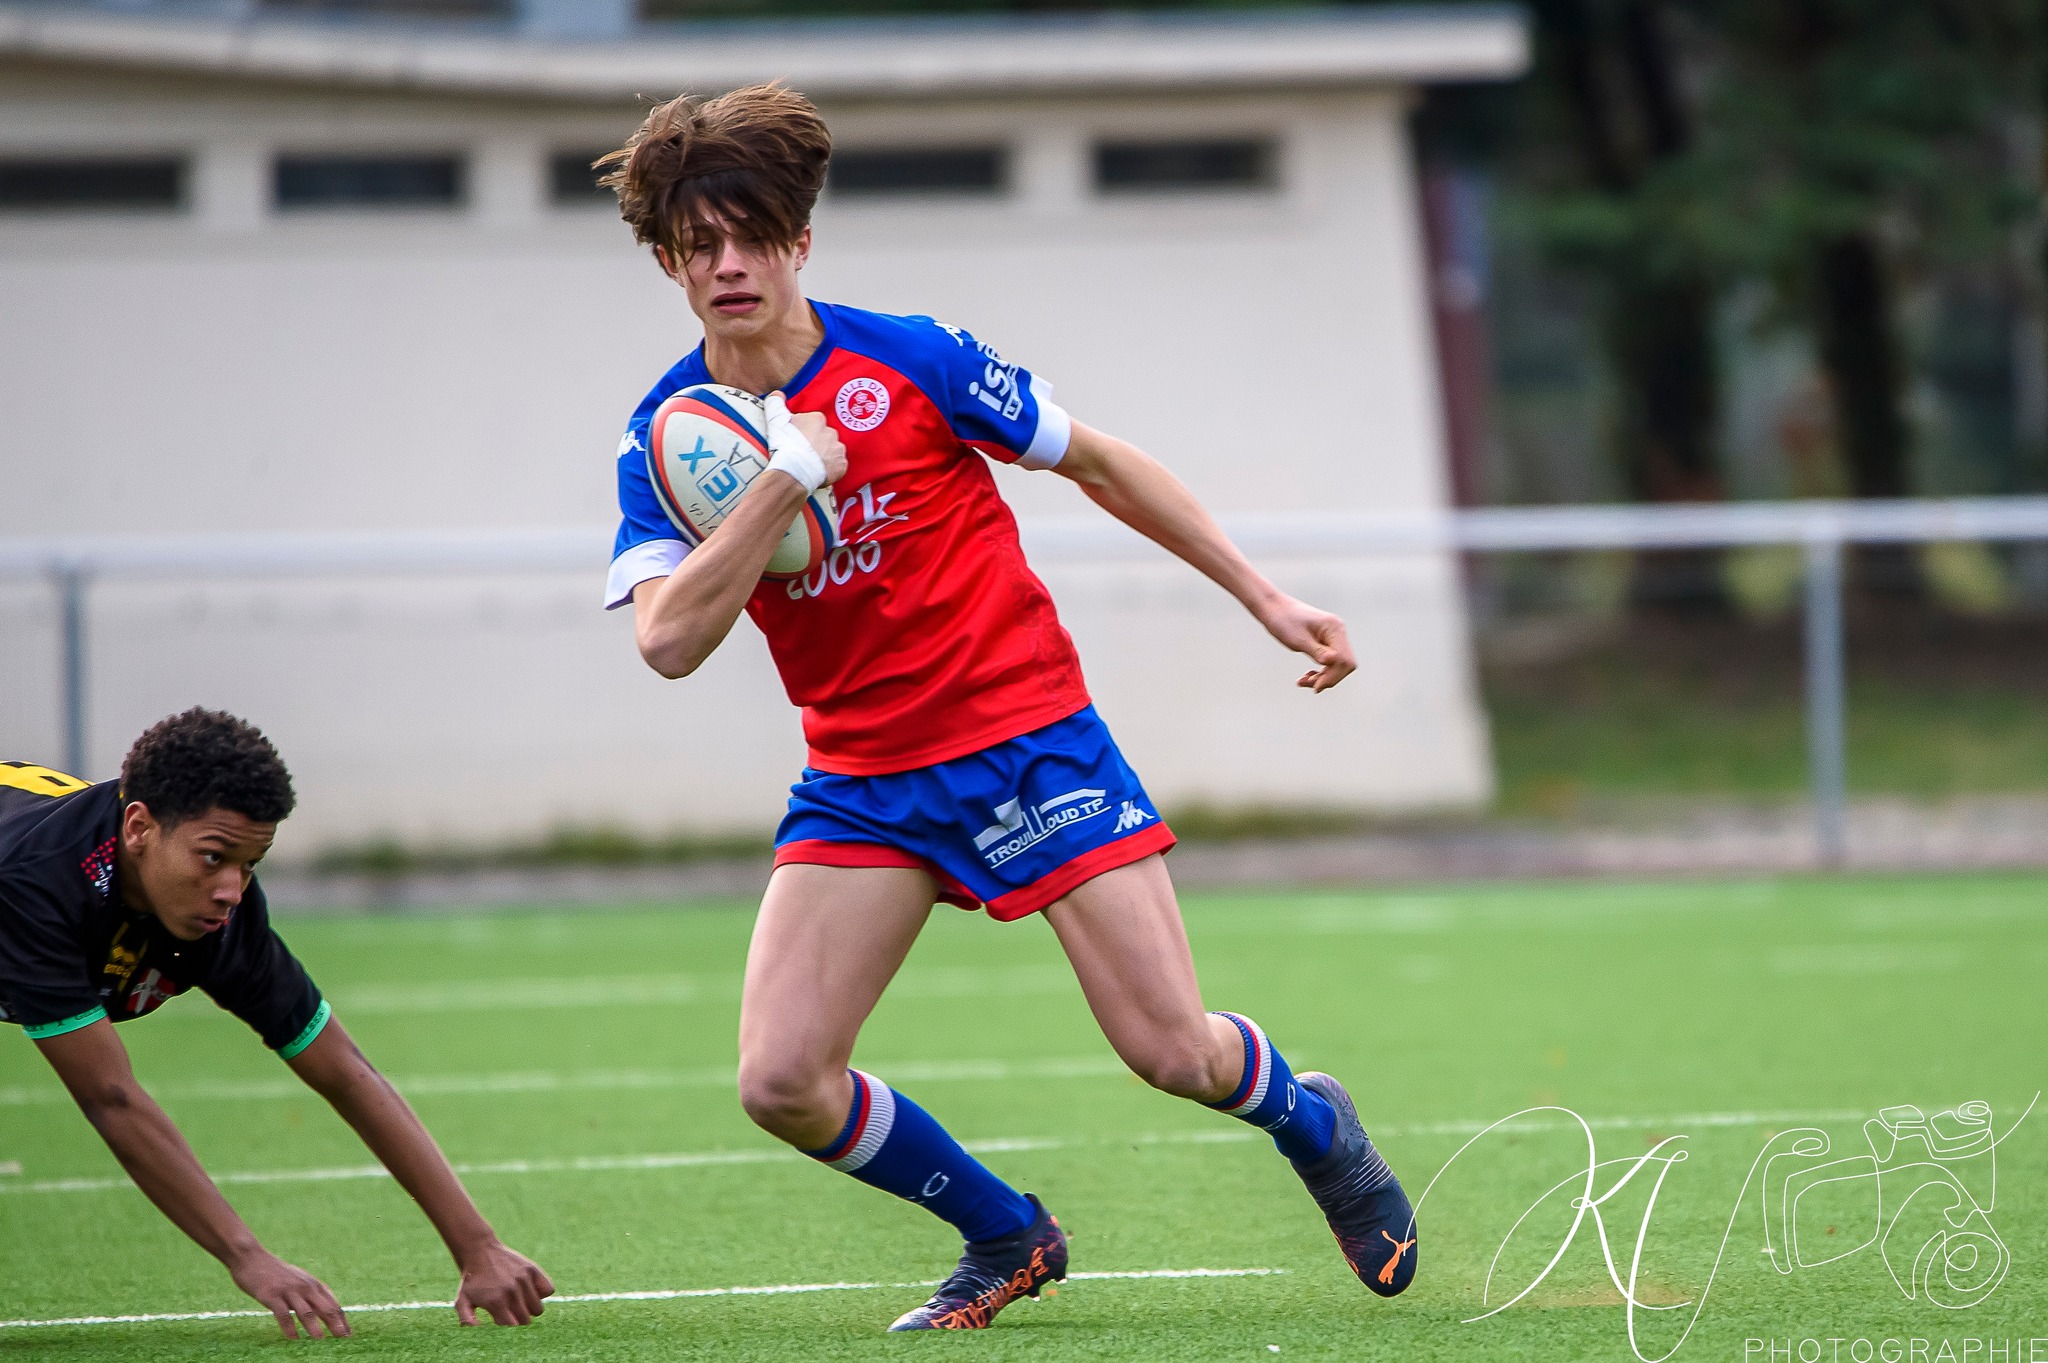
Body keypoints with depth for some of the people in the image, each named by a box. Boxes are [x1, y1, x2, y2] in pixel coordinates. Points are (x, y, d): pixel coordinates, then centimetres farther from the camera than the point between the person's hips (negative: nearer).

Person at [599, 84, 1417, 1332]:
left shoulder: (907, 361, -10)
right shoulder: (667, 436, -4)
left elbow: (1102, 466, 5)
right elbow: (670, 640, -19)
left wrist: (1265, 598, 5)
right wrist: (789, 475, -27)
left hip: (1029, 735, -3)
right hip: (863, 783, 3)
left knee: (1178, 1054, -9)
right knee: (782, 1083, -12)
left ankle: (1315, 1126, 28)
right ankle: (1007, 1238, 14)